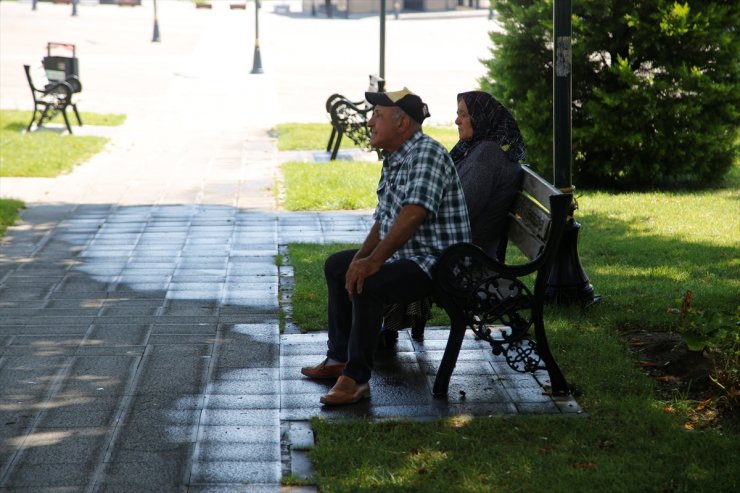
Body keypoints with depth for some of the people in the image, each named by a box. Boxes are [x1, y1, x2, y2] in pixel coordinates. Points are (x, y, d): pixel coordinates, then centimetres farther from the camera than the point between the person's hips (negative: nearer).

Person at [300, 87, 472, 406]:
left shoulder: (426, 153, -21)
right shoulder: (394, 159, 12)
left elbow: (414, 213, -33)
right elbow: (384, 219, 17)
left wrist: (374, 262, -35)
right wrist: (361, 258, 1)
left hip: (435, 262, -11)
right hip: (405, 256, 11)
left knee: (367, 284, -33)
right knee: (337, 266, 21)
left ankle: (356, 377, -25)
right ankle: (339, 358, 27)